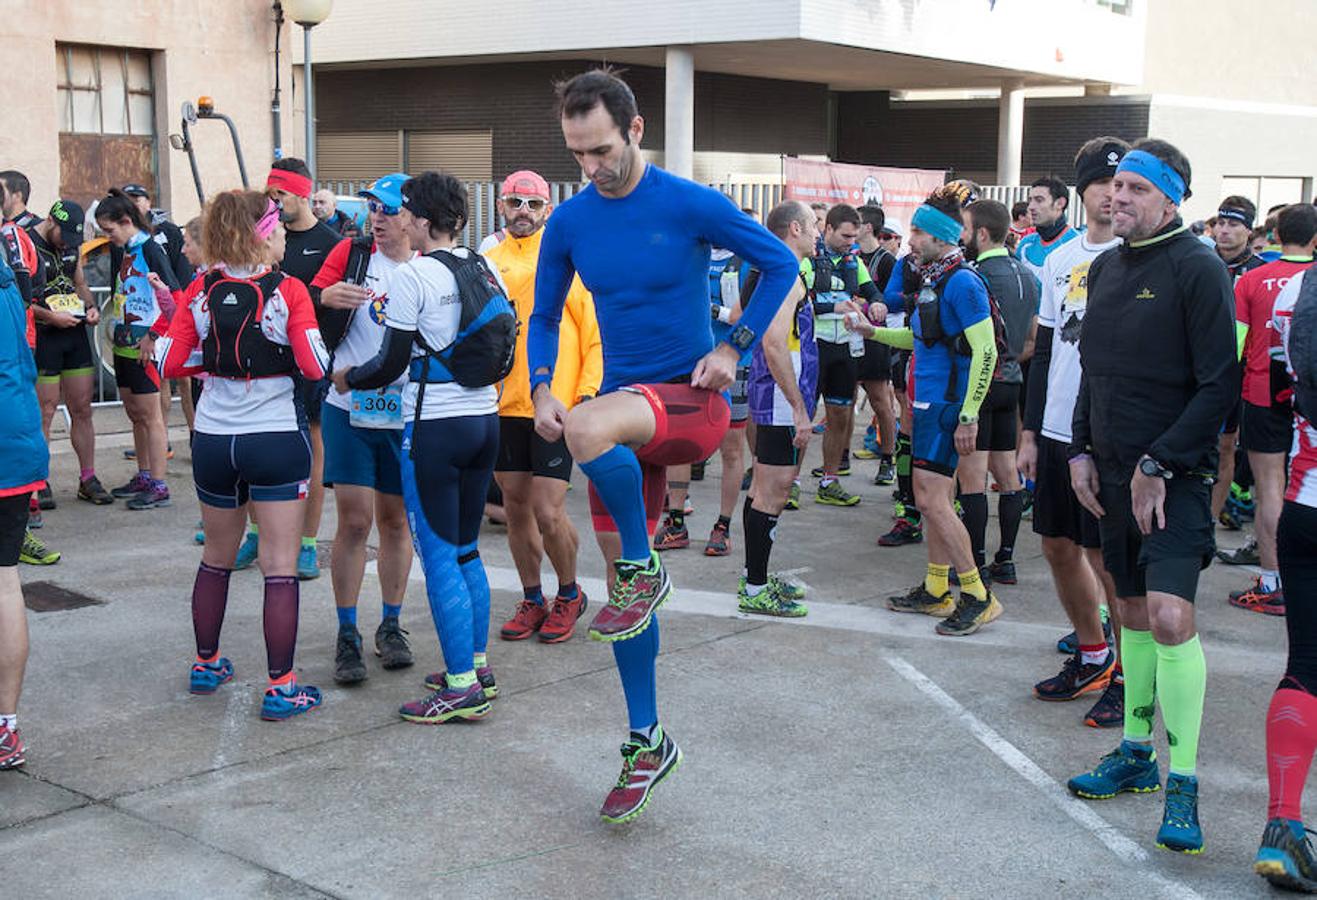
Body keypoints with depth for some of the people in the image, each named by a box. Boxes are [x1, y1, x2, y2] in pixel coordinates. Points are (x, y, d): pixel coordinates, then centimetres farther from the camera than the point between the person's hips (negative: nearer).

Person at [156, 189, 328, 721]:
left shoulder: (201, 291, 0)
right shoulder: (288, 291, -11)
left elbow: (170, 363, -2)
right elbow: (314, 366, -19)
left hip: (213, 439, 5)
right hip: (276, 440, -4)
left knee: (216, 558, 21)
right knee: (280, 568, 0)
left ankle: (206, 665, 34)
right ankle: (281, 688, 1)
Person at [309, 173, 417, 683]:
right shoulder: (352, 254, 1)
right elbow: (308, 307, -1)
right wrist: (326, 297, -22)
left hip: (404, 415, 1)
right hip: (349, 409, 0)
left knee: (396, 520, 10)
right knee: (354, 520, -3)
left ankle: (390, 626, 24)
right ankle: (347, 636, 7)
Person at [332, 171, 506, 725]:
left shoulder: (412, 276, -13)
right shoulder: (485, 270, 8)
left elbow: (392, 363, -11)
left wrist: (346, 378, 6)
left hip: (434, 428, -8)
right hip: (484, 420, 8)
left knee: (439, 558, -2)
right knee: (466, 550, 18)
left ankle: (463, 688, 1)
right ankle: (477, 667, 24)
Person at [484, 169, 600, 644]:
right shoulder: (488, 262, 9)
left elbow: (595, 329, -2)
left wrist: (588, 391, -9)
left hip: (558, 406, -4)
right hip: (504, 404, 4)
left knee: (548, 512, -6)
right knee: (515, 505, 10)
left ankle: (569, 593, 19)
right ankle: (532, 600, 27)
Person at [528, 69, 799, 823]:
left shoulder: (690, 205, -10)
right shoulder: (570, 223, 2)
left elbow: (781, 264, -1)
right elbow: (544, 319, 14)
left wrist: (734, 348, -9)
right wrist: (542, 392, -3)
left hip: (691, 401, -5)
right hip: (624, 415, 5)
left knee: (590, 427, -37)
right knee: (622, 580, 7)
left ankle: (645, 570, -12)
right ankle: (647, 742, 22)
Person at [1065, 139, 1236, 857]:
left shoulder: (1196, 270, -12)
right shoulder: (1106, 268, 11)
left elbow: (1220, 386, -16)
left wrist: (1159, 465, -17)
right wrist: (1082, 450, 10)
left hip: (1175, 479, -7)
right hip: (1114, 475, 7)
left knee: (1171, 615, -17)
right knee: (1132, 611, 15)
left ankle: (1182, 784, -8)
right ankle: (1137, 752, 27)